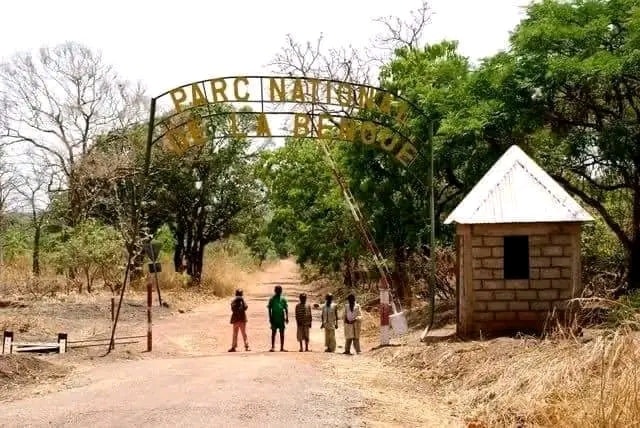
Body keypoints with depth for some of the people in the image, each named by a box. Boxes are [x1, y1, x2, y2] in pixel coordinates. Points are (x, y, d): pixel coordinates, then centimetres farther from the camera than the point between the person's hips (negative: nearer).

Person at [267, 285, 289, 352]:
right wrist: (270, 318, -4)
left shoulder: (283, 299, 5)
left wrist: (287, 318, 0)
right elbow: (269, 309, 2)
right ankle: (272, 347, 1)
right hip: (274, 318, -2)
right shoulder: (272, 299, 1)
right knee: (273, 333, 0)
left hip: (281, 318, 2)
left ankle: (282, 347, 7)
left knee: (282, 333, 4)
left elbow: (286, 309, 7)